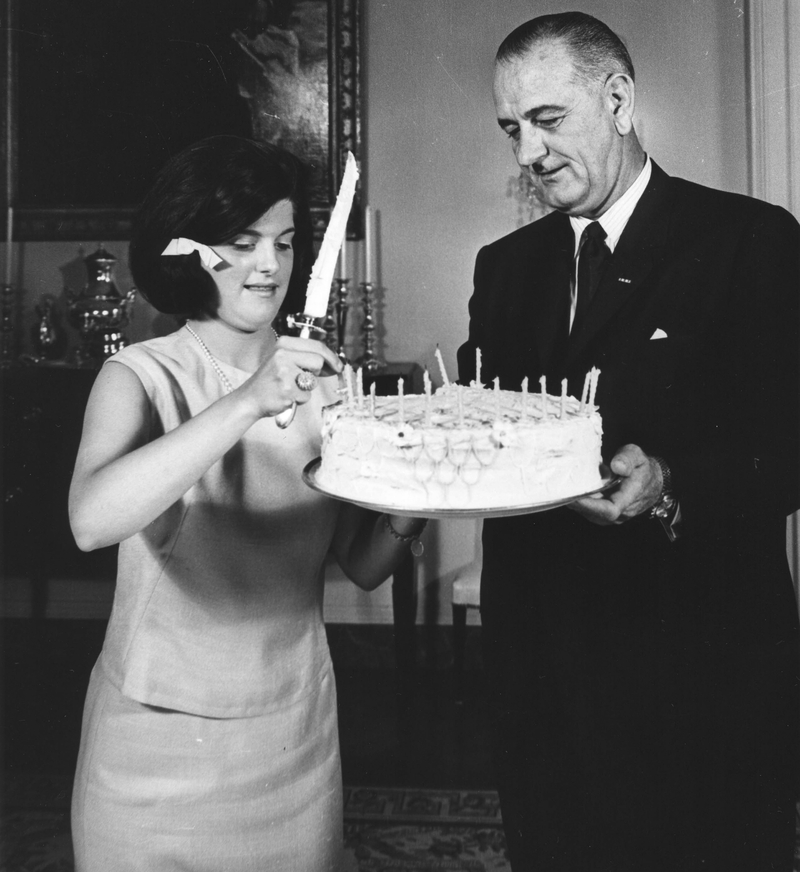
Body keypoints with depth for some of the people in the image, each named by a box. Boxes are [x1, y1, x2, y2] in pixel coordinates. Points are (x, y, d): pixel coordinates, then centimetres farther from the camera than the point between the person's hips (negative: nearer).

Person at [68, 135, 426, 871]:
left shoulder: (315, 376, -1)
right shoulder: (140, 376, -10)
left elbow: (364, 566, -1)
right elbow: (91, 520, -30)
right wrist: (246, 405, -37)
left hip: (297, 733, 3)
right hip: (161, 736, -3)